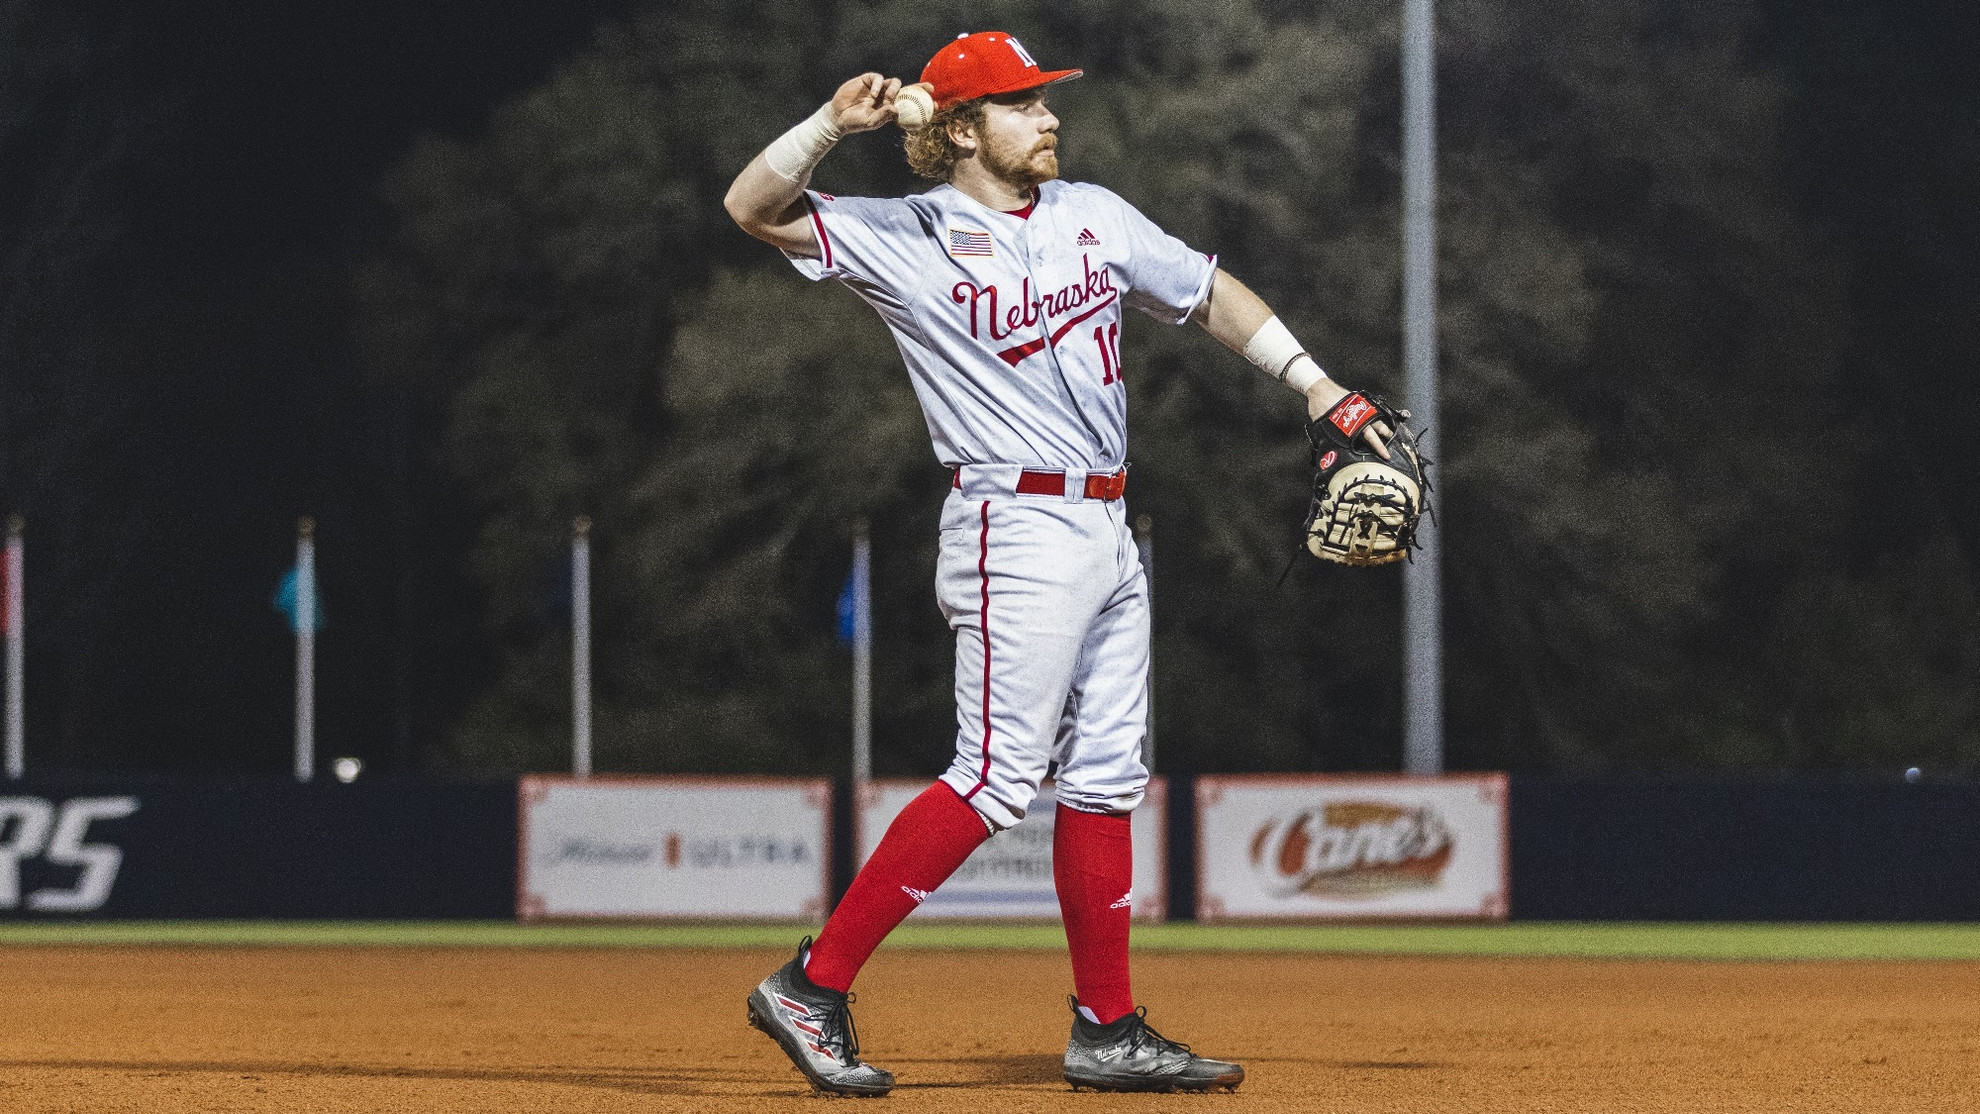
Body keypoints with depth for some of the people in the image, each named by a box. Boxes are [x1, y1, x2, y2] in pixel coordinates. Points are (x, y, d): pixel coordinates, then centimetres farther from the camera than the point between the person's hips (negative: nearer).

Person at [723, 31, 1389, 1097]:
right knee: (997, 778, -13)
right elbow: (754, 207, -15)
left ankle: (1108, 1033, 14)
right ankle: (811, 985, -9)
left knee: (1105, 780, 9)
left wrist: (1320, 390, 14)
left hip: (1107, 531, 7)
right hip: (1018, 528, -7)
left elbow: (1210, 293, 20)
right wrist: (835, 124, -29)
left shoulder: (1094, 214, 11)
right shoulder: (907, 237, -6)